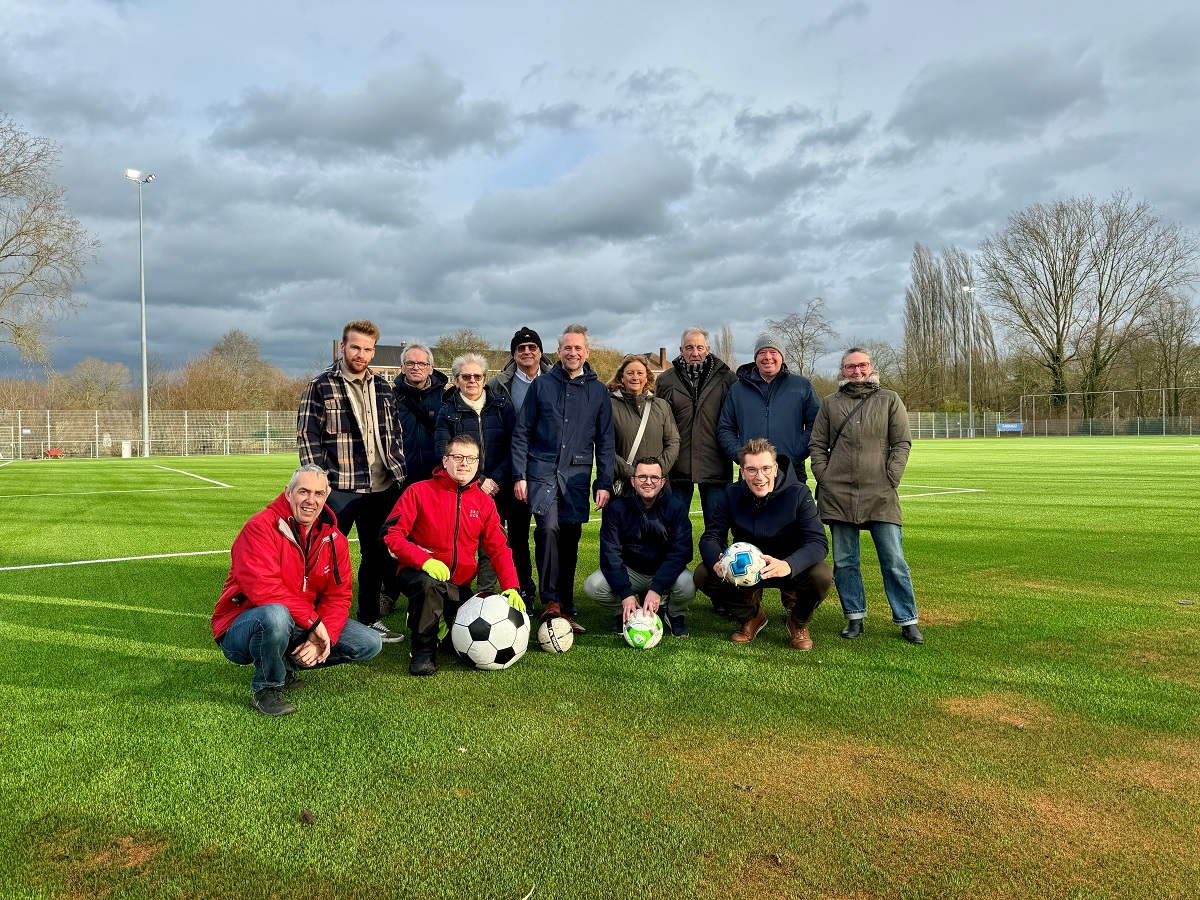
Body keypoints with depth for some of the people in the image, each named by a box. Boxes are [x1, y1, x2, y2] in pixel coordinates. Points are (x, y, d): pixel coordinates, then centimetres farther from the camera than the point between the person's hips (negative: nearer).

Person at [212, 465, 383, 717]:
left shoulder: (334, 539, 1)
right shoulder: (261, 527, -18)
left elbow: (338, 597, -2)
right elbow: (262, 588, -28)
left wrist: (322, 638, -19)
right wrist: (313, 621, -26)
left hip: (303, 629, 6)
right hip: (242, 628, -6)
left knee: (370, 643, -4)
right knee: (276, 615, -41)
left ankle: (287, 663, 9)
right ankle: (265, 687, -12)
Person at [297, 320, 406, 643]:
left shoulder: (383, 387, 12)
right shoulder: (320, 387, -4)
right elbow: (307, 437, -6)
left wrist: (398, 473, 10)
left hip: (382, 487, 6)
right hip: (340, 488, -5)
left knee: (376, 555, 14)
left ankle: (369, 619, 27)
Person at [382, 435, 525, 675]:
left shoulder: (484, 502, 6)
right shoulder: (420, 492, -6)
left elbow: (499, 549, 5)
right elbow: (391, 534, -11)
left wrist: (511, 587, -11)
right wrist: (424, 560, -27)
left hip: (459, 585, 4)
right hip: (417, 573, -4)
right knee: (429, 583, -40)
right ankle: (423, 651, -16)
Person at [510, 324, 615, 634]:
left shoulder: (598, 392, 9)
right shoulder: (541, 385, 6)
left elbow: (605, 442, 10)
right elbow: (522, 433, 5)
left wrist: (604, 484, 4)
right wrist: (519, 475, -2)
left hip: (577, 476, 2)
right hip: (542, 471, -2)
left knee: (570, 539, 4)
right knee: (549, 527, -22)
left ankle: (564, 607, 16)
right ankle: (552, 600, -12)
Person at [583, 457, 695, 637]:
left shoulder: (676, 507, -12)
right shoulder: (617, 508, -11)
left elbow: (680, 552, -20)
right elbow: (610, 553, -17)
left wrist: (656, 589, -33)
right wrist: (625, 593, -30)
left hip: (665, 572, -1)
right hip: (629, 572, 1)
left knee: (687, 585, -33)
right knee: (593, 586, -25)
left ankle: (675, 615, 3)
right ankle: (626, 614, 6)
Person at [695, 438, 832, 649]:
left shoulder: (798, 493, -18)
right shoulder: (732, 494, -9)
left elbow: (818, 542, -26)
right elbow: (710, 537, -11)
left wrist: (788, 565, -47)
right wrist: (717, 563, -36)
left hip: (791, 570, -2)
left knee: (822, 576, -33)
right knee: (703, 574, -22)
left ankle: (798, 622, 3)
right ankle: (751, 616, 8)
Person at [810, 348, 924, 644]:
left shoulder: (890, 400, 9)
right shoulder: (830, 403, 12)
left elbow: (902, 443, 5)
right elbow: (818, 445, 12)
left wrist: (891, 480, -5)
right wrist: (824, 479, 0)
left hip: (881, 495, -1)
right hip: (838, 495, 2)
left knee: (894, 560, 0)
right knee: (844, 561, 7)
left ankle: (907, 621, 10)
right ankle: (855, 617, 18)